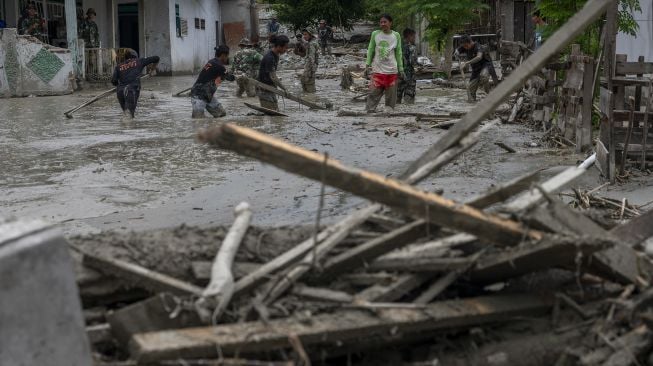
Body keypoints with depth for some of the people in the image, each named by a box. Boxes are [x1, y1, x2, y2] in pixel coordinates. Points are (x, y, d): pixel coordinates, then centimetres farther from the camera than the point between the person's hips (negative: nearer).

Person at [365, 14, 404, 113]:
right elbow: (370, 50, 7)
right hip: (377, 70, -1)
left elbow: (398, 53, 9)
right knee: (373, 94, -7)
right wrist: (367, 65, -2)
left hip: (391, 71, 1)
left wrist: (401, 69, 8)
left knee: (391, 96, 3)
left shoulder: (396, 36, 4)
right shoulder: (375, 34, 3)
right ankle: (369, 112, -4)